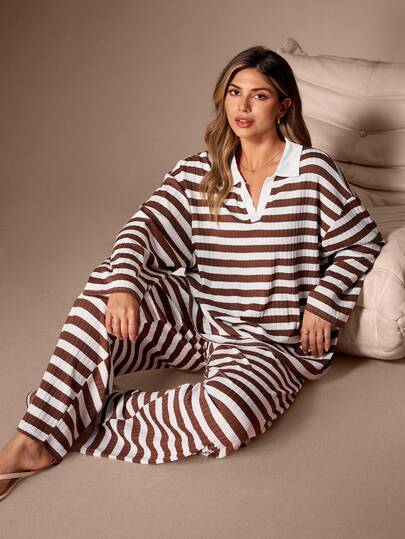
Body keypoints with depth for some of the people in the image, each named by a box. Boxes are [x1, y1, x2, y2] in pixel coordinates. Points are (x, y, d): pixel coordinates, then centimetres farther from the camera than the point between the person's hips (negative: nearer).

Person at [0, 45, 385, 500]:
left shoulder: (313, 170, -4)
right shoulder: (199, 172, 5)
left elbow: (362, 243, 3)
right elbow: (144, 227, -5)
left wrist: (322, 304, -7)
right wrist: (123, 286, -23)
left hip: (269, 343, -3)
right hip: (197, 313, 4)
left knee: (226, 413, -37)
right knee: (105, 284, -23)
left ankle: (95, 416, -15)